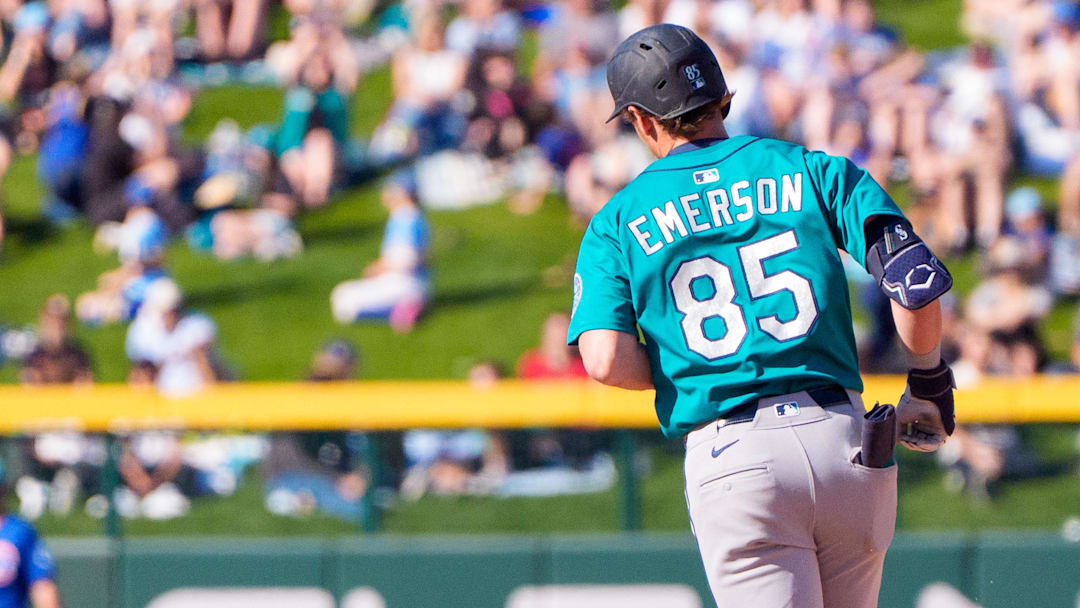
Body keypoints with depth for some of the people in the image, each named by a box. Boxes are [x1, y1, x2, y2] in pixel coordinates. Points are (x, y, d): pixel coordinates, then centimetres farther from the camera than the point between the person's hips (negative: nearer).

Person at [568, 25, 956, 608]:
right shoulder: (816, 172, 10)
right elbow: (917, 280, -2)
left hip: (732, 462, -2)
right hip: (847, 442, 2)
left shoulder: (618, 221, 8)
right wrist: (928, 385, 14)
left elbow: (605, 360, -6)